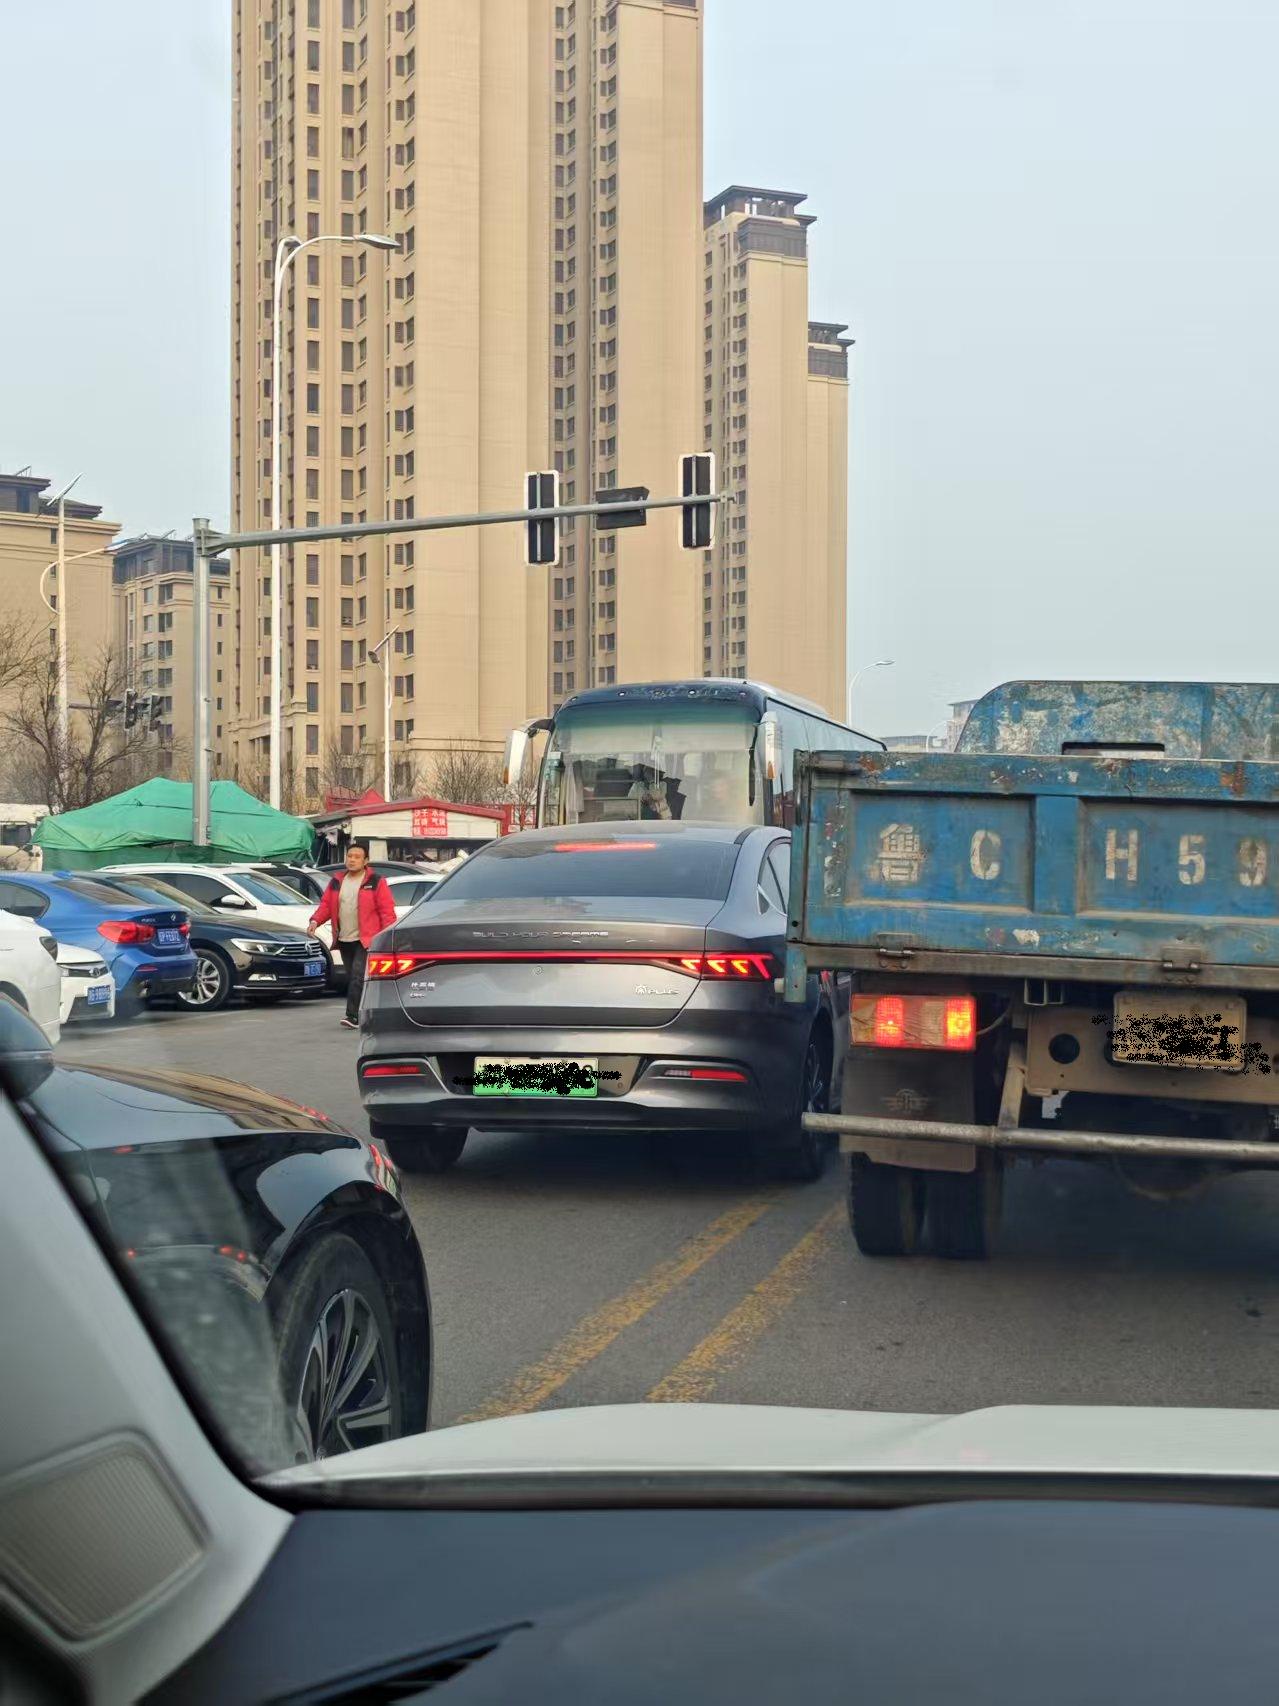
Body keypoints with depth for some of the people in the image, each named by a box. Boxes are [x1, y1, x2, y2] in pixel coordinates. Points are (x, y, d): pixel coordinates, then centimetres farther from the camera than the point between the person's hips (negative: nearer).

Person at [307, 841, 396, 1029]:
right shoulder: (337, 882, 14)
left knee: (358, 977, -17)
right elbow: (326, 904, 12)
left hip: (365, 940, -6)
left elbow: (386, 910, -6)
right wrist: (315, 921, -7)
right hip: (344, 940, 6)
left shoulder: (376, 882, -3)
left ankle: (352, 1016, -20)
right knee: (352, 978, 10)